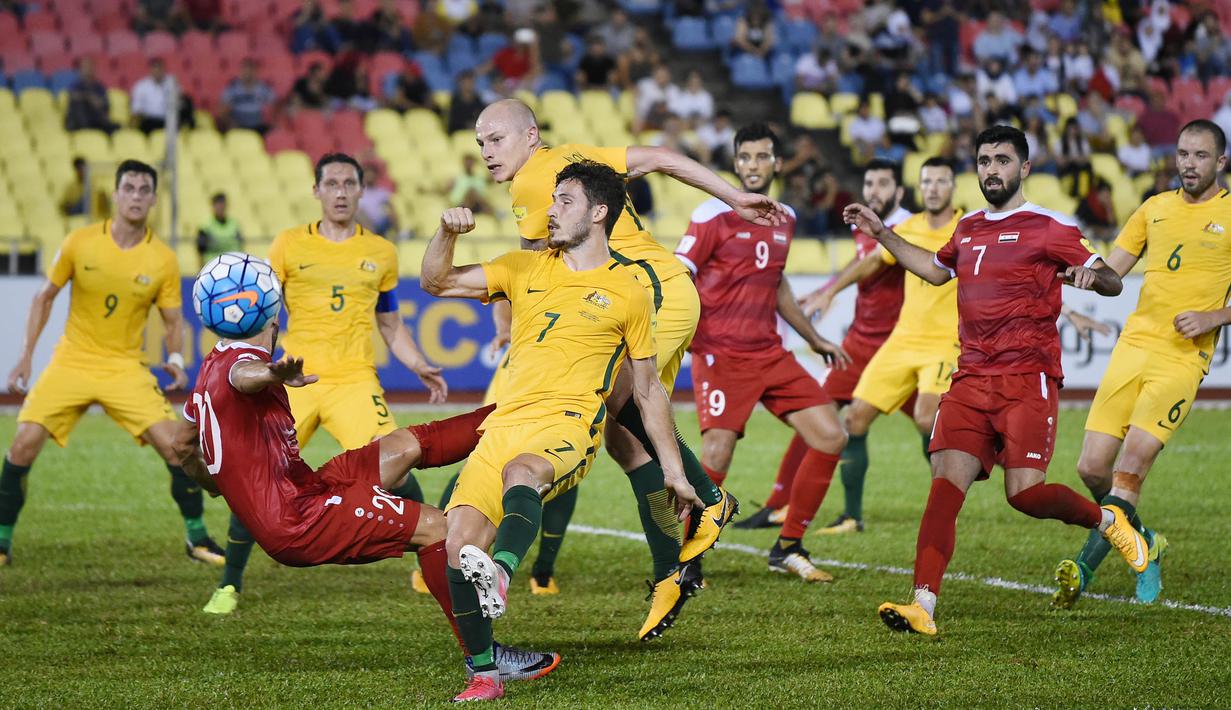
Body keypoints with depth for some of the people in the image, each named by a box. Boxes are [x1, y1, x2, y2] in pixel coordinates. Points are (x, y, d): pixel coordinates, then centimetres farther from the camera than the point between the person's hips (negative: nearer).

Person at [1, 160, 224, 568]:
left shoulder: (163, 260, -6)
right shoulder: (80, 243, -7)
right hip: (71, 363, 0)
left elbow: (173, 320, 4)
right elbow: (45, 297, 5)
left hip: (126, 368, 0)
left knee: (176, 447, -14)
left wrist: (175, 359, -15)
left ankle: (197, 537, 4)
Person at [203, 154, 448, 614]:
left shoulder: (381, 252, 11)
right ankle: (229, 585, 10)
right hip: (296, 381, 0)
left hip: (355, 381, 0)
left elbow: (390, 325, 20)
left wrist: (420, 368, 7)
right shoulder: (289, 245, 6)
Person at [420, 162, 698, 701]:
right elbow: (435, 282, 17)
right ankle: (485, 676, -7)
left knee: (521, 472, -39)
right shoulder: (524, 268, 19)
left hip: (568, 428, -4)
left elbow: (647, 390, 15)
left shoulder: (628, 292, 10)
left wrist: (674, 471, 13)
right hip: (504, 425, 4)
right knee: (459, 545, -15)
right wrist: (448, 233, -3)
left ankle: (500, 576, -65)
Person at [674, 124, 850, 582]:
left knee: (831, 437, 0)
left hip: (771, 354, 7)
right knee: (717, 459, -19)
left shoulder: (784, 219, 13)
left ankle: (788, 548, 12)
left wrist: (814, 339, 31)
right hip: (721, 355, -7)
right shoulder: (714, 215, -7)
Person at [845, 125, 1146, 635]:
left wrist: (1090, 274, -23)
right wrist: (882, 235, 34)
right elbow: (936, 269, 40)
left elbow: (1113, 283, 0)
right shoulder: (968, 228, 19)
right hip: (971, 379, 5)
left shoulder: (1047, 227, 0)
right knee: (946, 481, -13)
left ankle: (1108, 521, 17)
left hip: (1027, 379, -5)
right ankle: (923, 606, -22)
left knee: (1025, 493, -15)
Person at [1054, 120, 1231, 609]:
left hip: (1183, 358, -5)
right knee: (1092, 468, -1)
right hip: (1133, 345, 5)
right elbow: (1109, 272, 18)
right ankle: (1144, 544, 21)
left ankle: (1084, 569, -15)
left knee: (1130, 468, -16)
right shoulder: (1155, 208, 16)